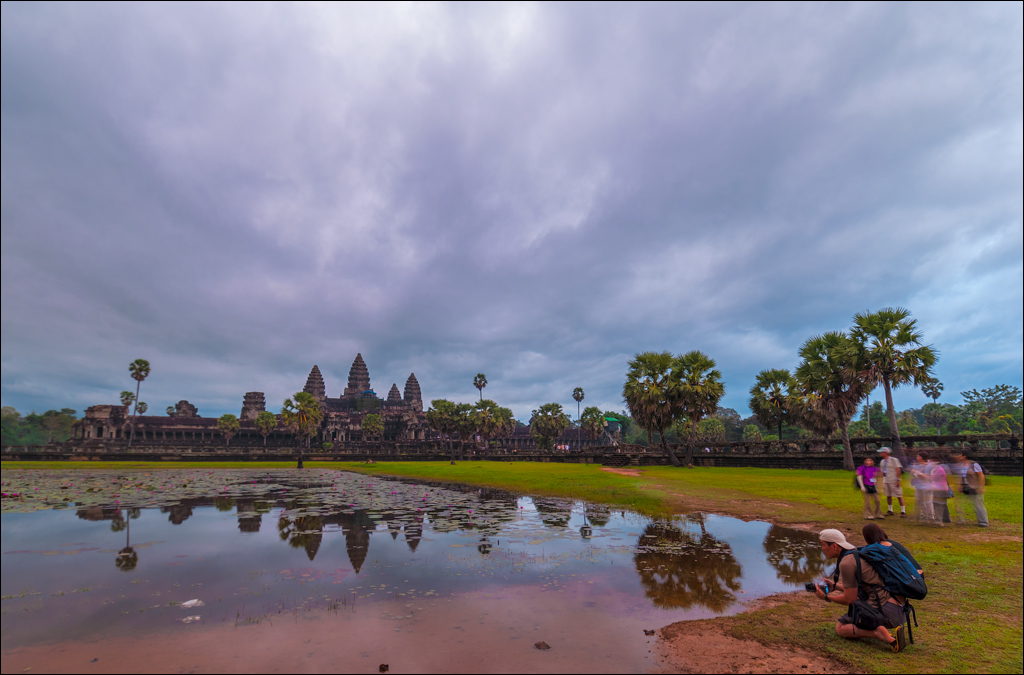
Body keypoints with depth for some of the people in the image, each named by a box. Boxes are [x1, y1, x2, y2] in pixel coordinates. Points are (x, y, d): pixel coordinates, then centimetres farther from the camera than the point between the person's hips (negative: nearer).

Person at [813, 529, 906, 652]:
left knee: (840, 628, 4)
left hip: (883, 609, -9)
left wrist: (826, 597, 8)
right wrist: (835, 586, 29)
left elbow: (850, 599, -7)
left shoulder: (846, 563, -12)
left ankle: (878, 632, -16)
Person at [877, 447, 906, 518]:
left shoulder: (893, 460, -6)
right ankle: (890, 511, 17)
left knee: (899, 496, -4)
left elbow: (898, 470, -10)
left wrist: (898, 480, -15)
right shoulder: (882, 462, 14)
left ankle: (903, 511, 2)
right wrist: (882, 482, 17)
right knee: (888, 496, 8)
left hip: (894, 481, -7)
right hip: (886, 481, 7)